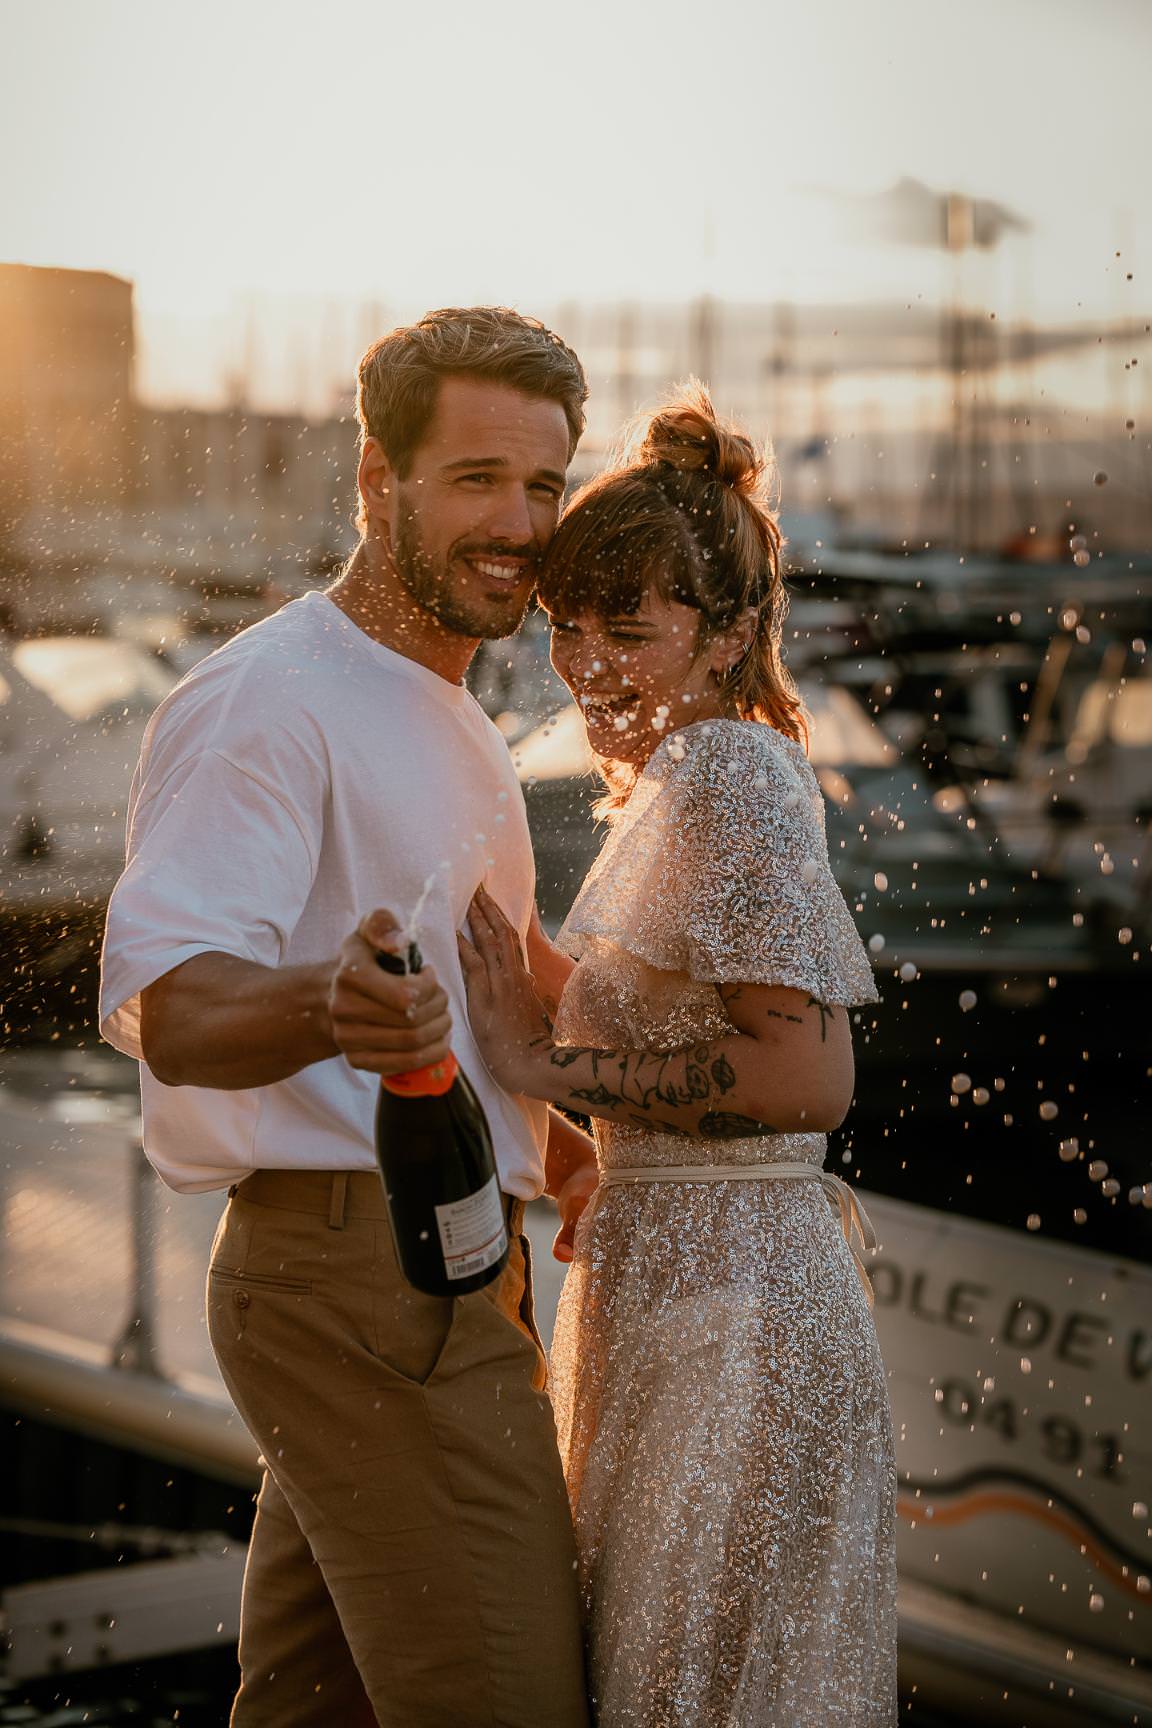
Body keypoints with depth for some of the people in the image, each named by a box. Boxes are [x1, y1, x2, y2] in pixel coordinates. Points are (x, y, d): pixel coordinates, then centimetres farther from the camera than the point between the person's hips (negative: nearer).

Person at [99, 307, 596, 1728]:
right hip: (365, 1274, -10)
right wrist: (329, 1009, -44)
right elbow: (171, 1007, -26)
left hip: (446, 1273, 10)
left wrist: (552, 1146, 28)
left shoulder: (447, 723, 20)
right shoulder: (271, 699, -13)